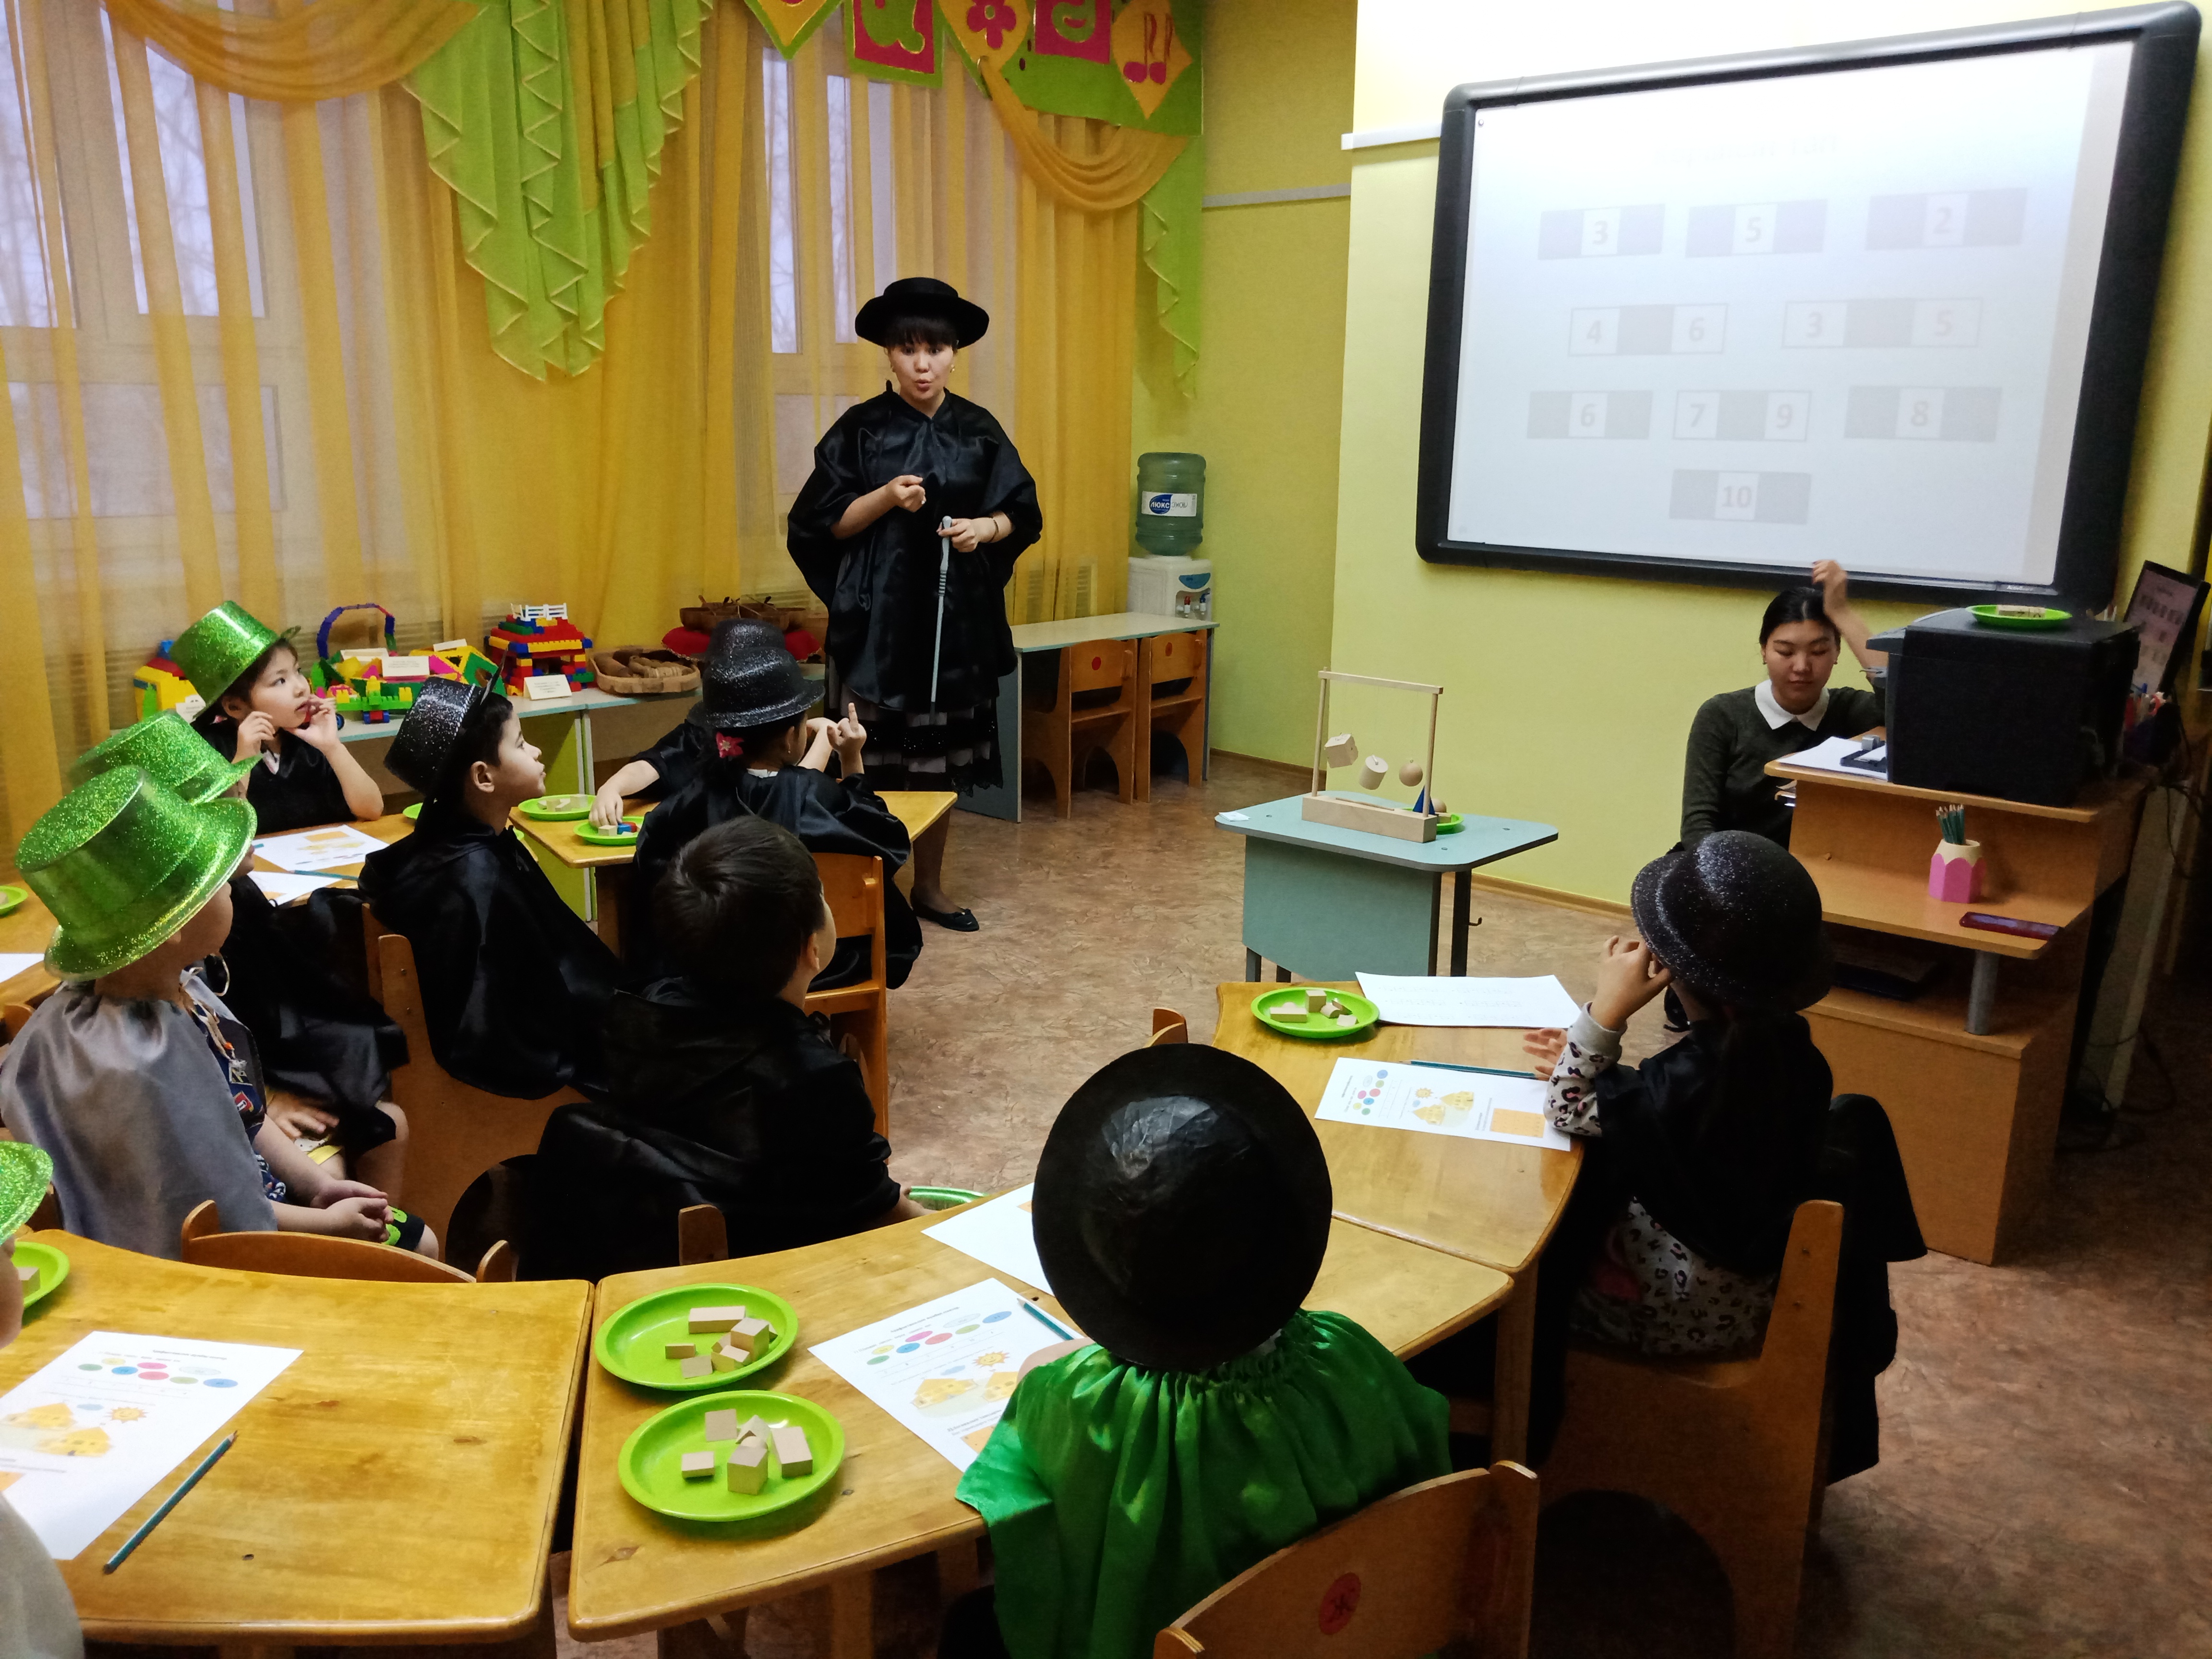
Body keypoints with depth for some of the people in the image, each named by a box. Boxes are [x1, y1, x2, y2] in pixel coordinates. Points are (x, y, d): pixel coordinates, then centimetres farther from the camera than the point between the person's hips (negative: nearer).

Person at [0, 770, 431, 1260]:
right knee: (414, 1249, 5)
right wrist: (325, 1222, -11)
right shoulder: (141, 1069, -36)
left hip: (257, 1195, 8)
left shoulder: (177, 989, -9)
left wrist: (319, 1184, 3)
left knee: (419, 1242, 18)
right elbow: (223, 1224, -24)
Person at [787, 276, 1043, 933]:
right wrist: (885, 498, -17)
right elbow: (823, 523, -2)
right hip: (879, 615, -3)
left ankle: (930, 885, 22)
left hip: (957, 615, 3)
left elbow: (1019, 514, 9)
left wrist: (984, 527, -12)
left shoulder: (979, 430, 6)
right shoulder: (859, 429, -1)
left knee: (943, 757, 8)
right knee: (877, 757, -5)